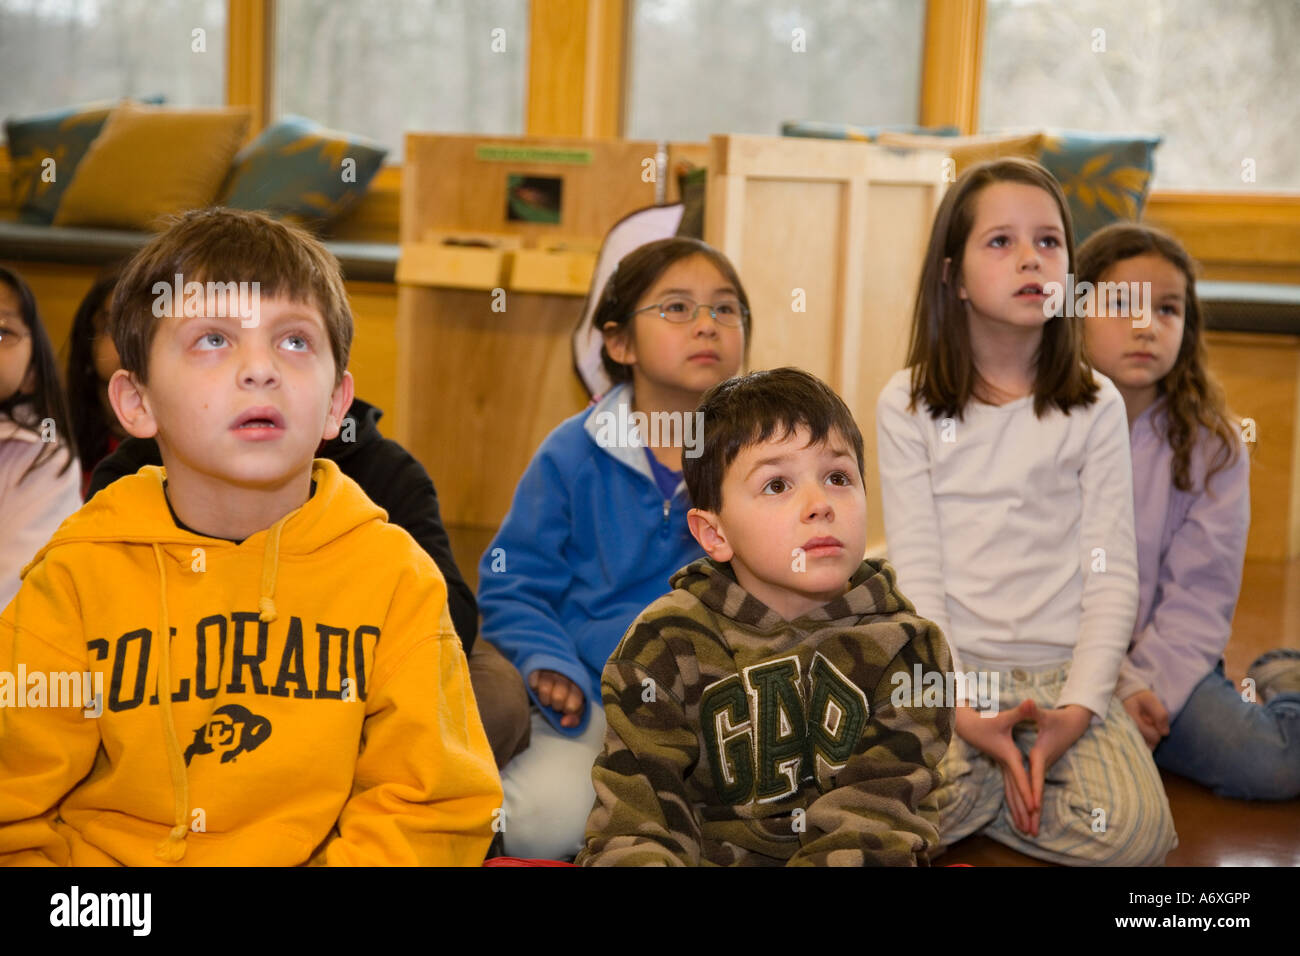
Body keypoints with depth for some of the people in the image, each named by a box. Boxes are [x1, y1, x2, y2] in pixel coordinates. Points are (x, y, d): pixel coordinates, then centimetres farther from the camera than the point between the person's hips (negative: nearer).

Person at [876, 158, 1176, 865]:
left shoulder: (1095, 405, 3)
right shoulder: (909, 404, 0)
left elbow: (1112, 573, -1)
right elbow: (916, 572, -4)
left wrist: (1078, 708, -15)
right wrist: (958, 709, -16)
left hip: (1064, 673, 2)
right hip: (948, 670, -1)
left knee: (1134, 831, -22)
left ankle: (987, 785, 4)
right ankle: (983, 756, 2)